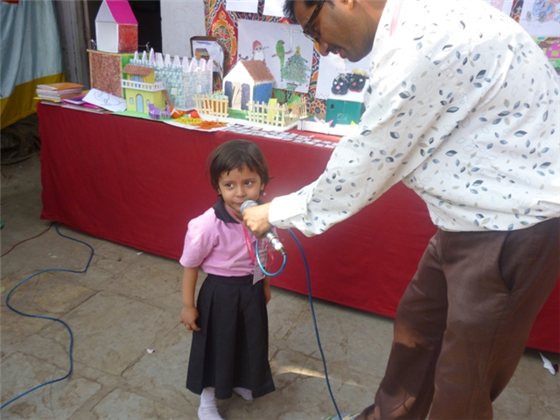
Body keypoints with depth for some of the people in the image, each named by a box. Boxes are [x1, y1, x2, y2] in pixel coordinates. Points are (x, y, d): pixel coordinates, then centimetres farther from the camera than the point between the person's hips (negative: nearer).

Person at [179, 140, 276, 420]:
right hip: (221, 293, -4)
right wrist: (188, 305, -8)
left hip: (252, 290, 5)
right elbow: (191, 265, -15)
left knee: (250, 341, 25)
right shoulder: (207, 225, -30)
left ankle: (241, 382, 57)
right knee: (216, 345, 15)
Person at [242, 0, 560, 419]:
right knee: (417, 323, 21)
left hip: (516, 224, -9)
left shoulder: (423, 40, -24)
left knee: (465, 382, 9)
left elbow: (362, 170, -16)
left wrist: (275, 213, -1)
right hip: (480, 215, 9)